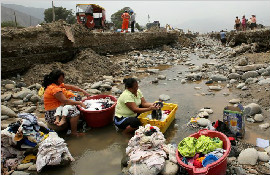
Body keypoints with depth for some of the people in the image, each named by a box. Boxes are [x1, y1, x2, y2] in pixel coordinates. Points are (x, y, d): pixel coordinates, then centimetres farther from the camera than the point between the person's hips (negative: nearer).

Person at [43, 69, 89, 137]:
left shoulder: (57, 84, 10)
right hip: (52, 115, -11)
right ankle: (74, 132, -10)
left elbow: (70, 87, 14)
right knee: (75, 112, -24)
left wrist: (82, 91, 5)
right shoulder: (54, 89, -21)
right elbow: (65, 101, -26)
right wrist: (79, 103, -20)